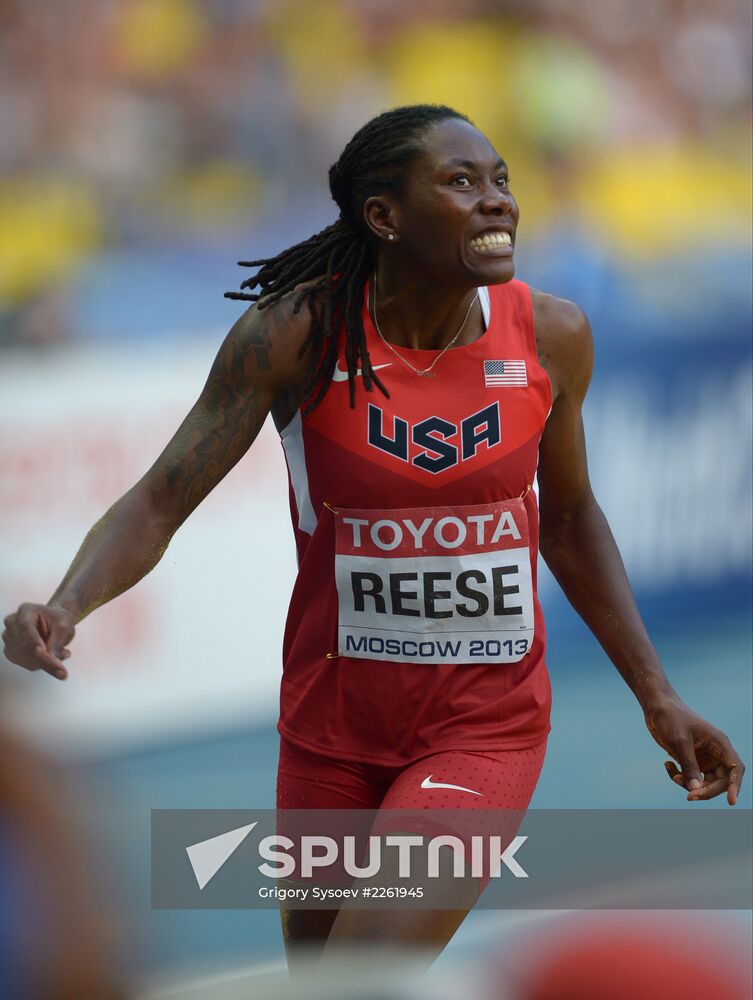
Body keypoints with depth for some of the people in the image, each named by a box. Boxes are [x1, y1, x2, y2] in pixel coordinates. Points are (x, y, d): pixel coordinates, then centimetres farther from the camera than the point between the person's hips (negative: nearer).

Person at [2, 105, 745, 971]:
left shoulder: (549, 337, -7)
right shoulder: (296, 333, -14)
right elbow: (159, 503, -13)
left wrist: (657, 697, 11)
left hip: (486, 728, -1)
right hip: (331, 723, 1)